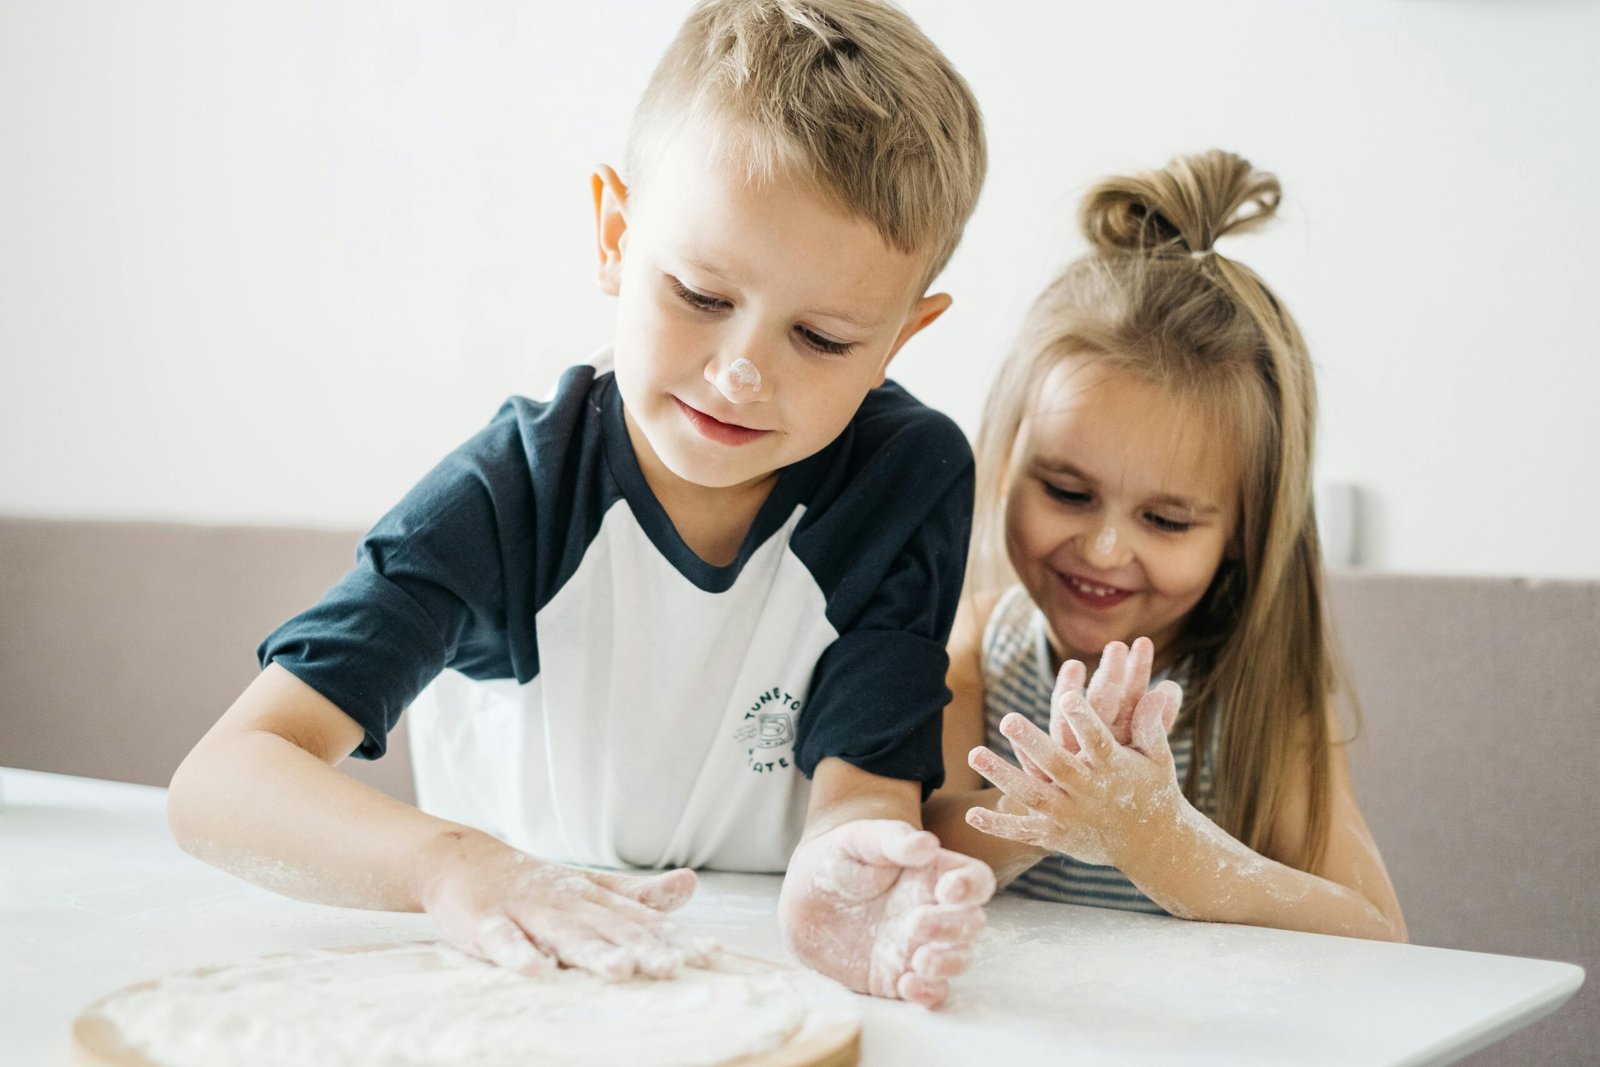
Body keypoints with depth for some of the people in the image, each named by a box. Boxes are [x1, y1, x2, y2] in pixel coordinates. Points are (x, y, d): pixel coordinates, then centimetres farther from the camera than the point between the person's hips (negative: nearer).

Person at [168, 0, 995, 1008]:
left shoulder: (913, 478, -13)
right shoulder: (508, 496, -18)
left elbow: (863, 785, -17)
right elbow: (220, 779, -24)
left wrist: (842, 865, -41)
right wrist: (456, 864, -42)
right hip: (504, 970, 0)